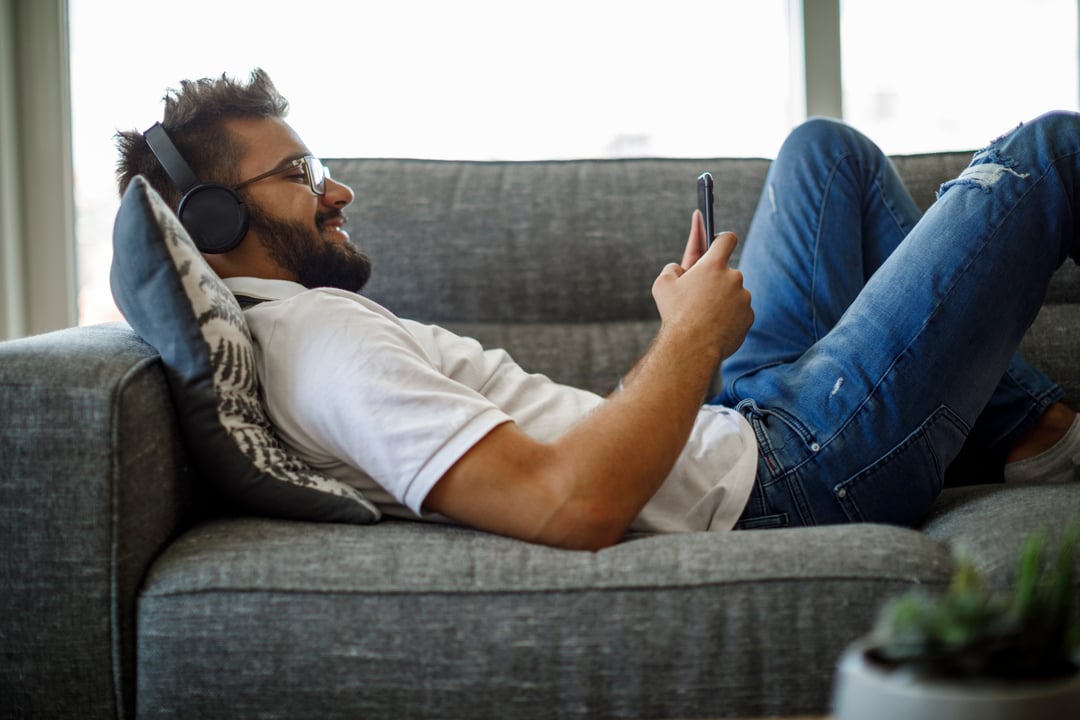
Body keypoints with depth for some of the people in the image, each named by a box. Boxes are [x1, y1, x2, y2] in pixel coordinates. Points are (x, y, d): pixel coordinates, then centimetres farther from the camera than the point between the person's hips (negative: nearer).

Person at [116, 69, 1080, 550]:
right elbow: (576, 504, -36)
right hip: (797, 473, -10)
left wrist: (685, 333, 8)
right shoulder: (317, 343, -23)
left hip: (733, 431, 10)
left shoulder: (313, 325, 11)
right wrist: (694, 338, -21)